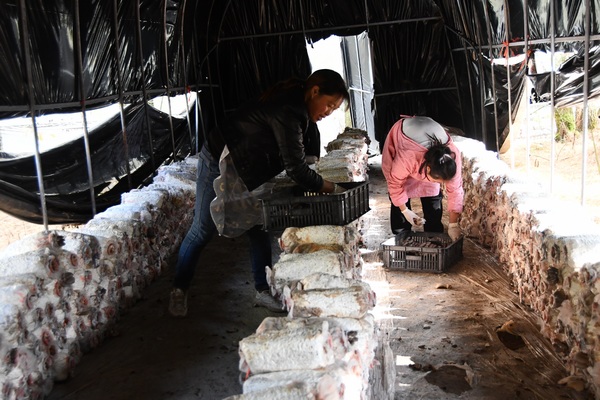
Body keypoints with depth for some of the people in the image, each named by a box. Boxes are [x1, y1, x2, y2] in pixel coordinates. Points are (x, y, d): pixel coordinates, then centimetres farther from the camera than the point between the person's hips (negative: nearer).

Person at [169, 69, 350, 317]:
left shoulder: (295, 107, 0)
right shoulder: (287, 111, -30)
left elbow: (293, 161, 7)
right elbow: (295, 168, -29)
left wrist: (319, 184, -4)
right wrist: (331, 189, -18)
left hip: (243, 173, 9)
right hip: (218, 165, -9)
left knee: (259, 229, 7)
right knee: (202, 230, 3)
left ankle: (262, 291, 18)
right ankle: (179, 291, 20)